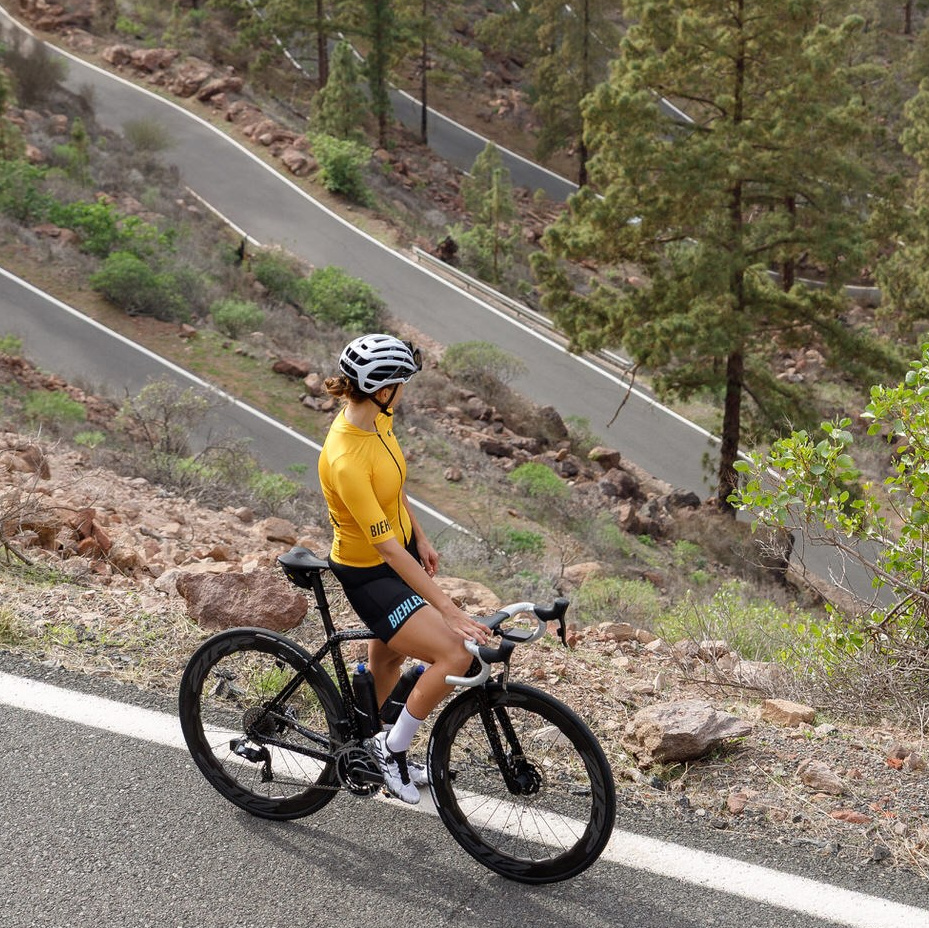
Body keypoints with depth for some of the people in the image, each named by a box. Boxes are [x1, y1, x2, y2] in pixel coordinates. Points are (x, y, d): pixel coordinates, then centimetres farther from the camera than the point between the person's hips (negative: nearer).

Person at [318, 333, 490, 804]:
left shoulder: (378, 418, -9)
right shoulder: (345, 461, -35)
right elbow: (387, 549, -34)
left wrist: (421, 539, 19)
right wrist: (450, 610, -33)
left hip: (402, 548, 9)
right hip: (368, 574, -9)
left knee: (388, 658, 25)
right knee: (454, 654, -18)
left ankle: (361, 747, 49)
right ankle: (392, 748, 4)